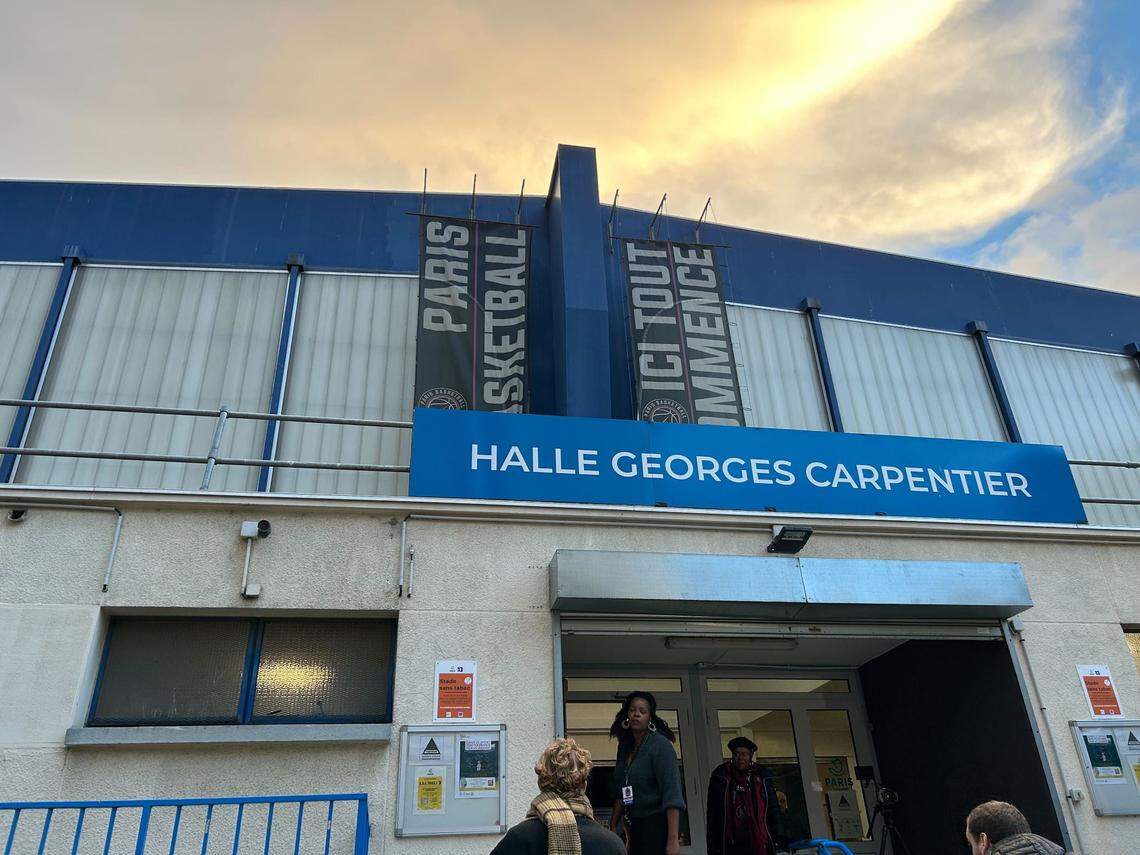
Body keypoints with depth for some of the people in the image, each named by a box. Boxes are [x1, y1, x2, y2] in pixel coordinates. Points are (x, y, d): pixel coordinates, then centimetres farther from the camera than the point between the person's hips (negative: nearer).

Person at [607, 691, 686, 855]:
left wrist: (673, 840, -27)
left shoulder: (660, 745, -13)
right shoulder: (624, 747, 9)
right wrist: (613, 827, 11)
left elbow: (672, 794, -20)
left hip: (658, 823, -7)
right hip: (635, 826, 7)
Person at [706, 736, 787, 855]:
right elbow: (713, 813, 5)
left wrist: (780, 834, 3)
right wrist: (713, 844, 1)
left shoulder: (762, 776, 12)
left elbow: (773, 808, 14)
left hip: (760, 843, 2)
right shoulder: (721, 777, 5)